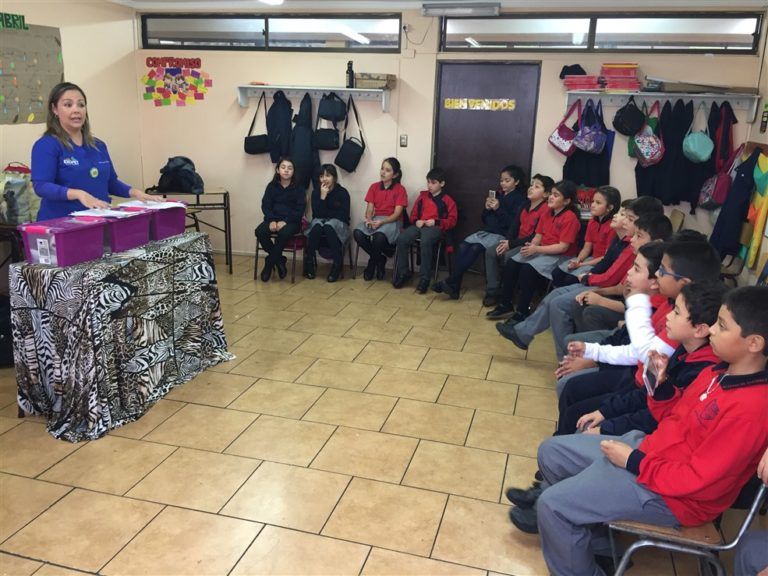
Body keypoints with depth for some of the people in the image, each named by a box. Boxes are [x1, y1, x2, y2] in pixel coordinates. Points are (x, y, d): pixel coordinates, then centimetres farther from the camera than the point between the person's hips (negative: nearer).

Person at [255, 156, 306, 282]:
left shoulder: (299, 189, 2)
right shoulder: (271, 186, 8)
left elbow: (300, 210, -5)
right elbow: (265, 206, 3)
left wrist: (285, 221, -19)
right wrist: (272, 220, -17)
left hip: (292, 221, -3)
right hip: (273, 219, 3)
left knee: (284, 233, -36)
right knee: (259, 232, -27)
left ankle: (269, 263, -16)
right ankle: (279, 260, -9)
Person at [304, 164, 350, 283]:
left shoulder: (342, 192, -6)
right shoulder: (316, 192, 2)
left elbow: (344, 216, -11)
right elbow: (316, 214, -9)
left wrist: (326, 214, -8)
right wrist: (322, 197, -17)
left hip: (338, 224, -2)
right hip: (320, 222, 2)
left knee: (329, 226, -37)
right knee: (317, 226, -34)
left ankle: (337, 264, -27)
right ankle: (310, 262, -21)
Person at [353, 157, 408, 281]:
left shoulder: (400, 189, -1)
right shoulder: (374, 187, 11)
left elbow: (397, 213, -9)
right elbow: (370, 208, 5)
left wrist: (381, 222, -25)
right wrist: (369, 219, -19)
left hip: (391, 221, -4)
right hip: (375, 219, 4)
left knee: (379, 236, -38)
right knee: (358, 233, -28)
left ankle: (372, 263, -6)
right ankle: (380, 259, -5)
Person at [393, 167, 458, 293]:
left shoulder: (447, 201, 10)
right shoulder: (422, 196, 22)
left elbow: (452, 220, 3)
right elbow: (413, 214, 24)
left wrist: (436, 222, -11)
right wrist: (416, 221, 0)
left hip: (435, 227, -4)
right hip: (419, 225, 5)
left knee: (426, 241, -39)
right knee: (401, 239, -26)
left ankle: (424, 278, -28)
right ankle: (403, 273, -9)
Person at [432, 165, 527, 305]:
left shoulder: (519, 199, -2)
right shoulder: (497, 194, 18)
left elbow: (513, 223, -14)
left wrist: (498, 209, -18)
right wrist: (487, 209, -3)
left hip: (502, 235, -6)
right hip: (486, 231, 6)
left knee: (475, 248, -28)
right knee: (463, 246, -19)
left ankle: (451, 282, -18)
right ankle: (454, 286, -19)